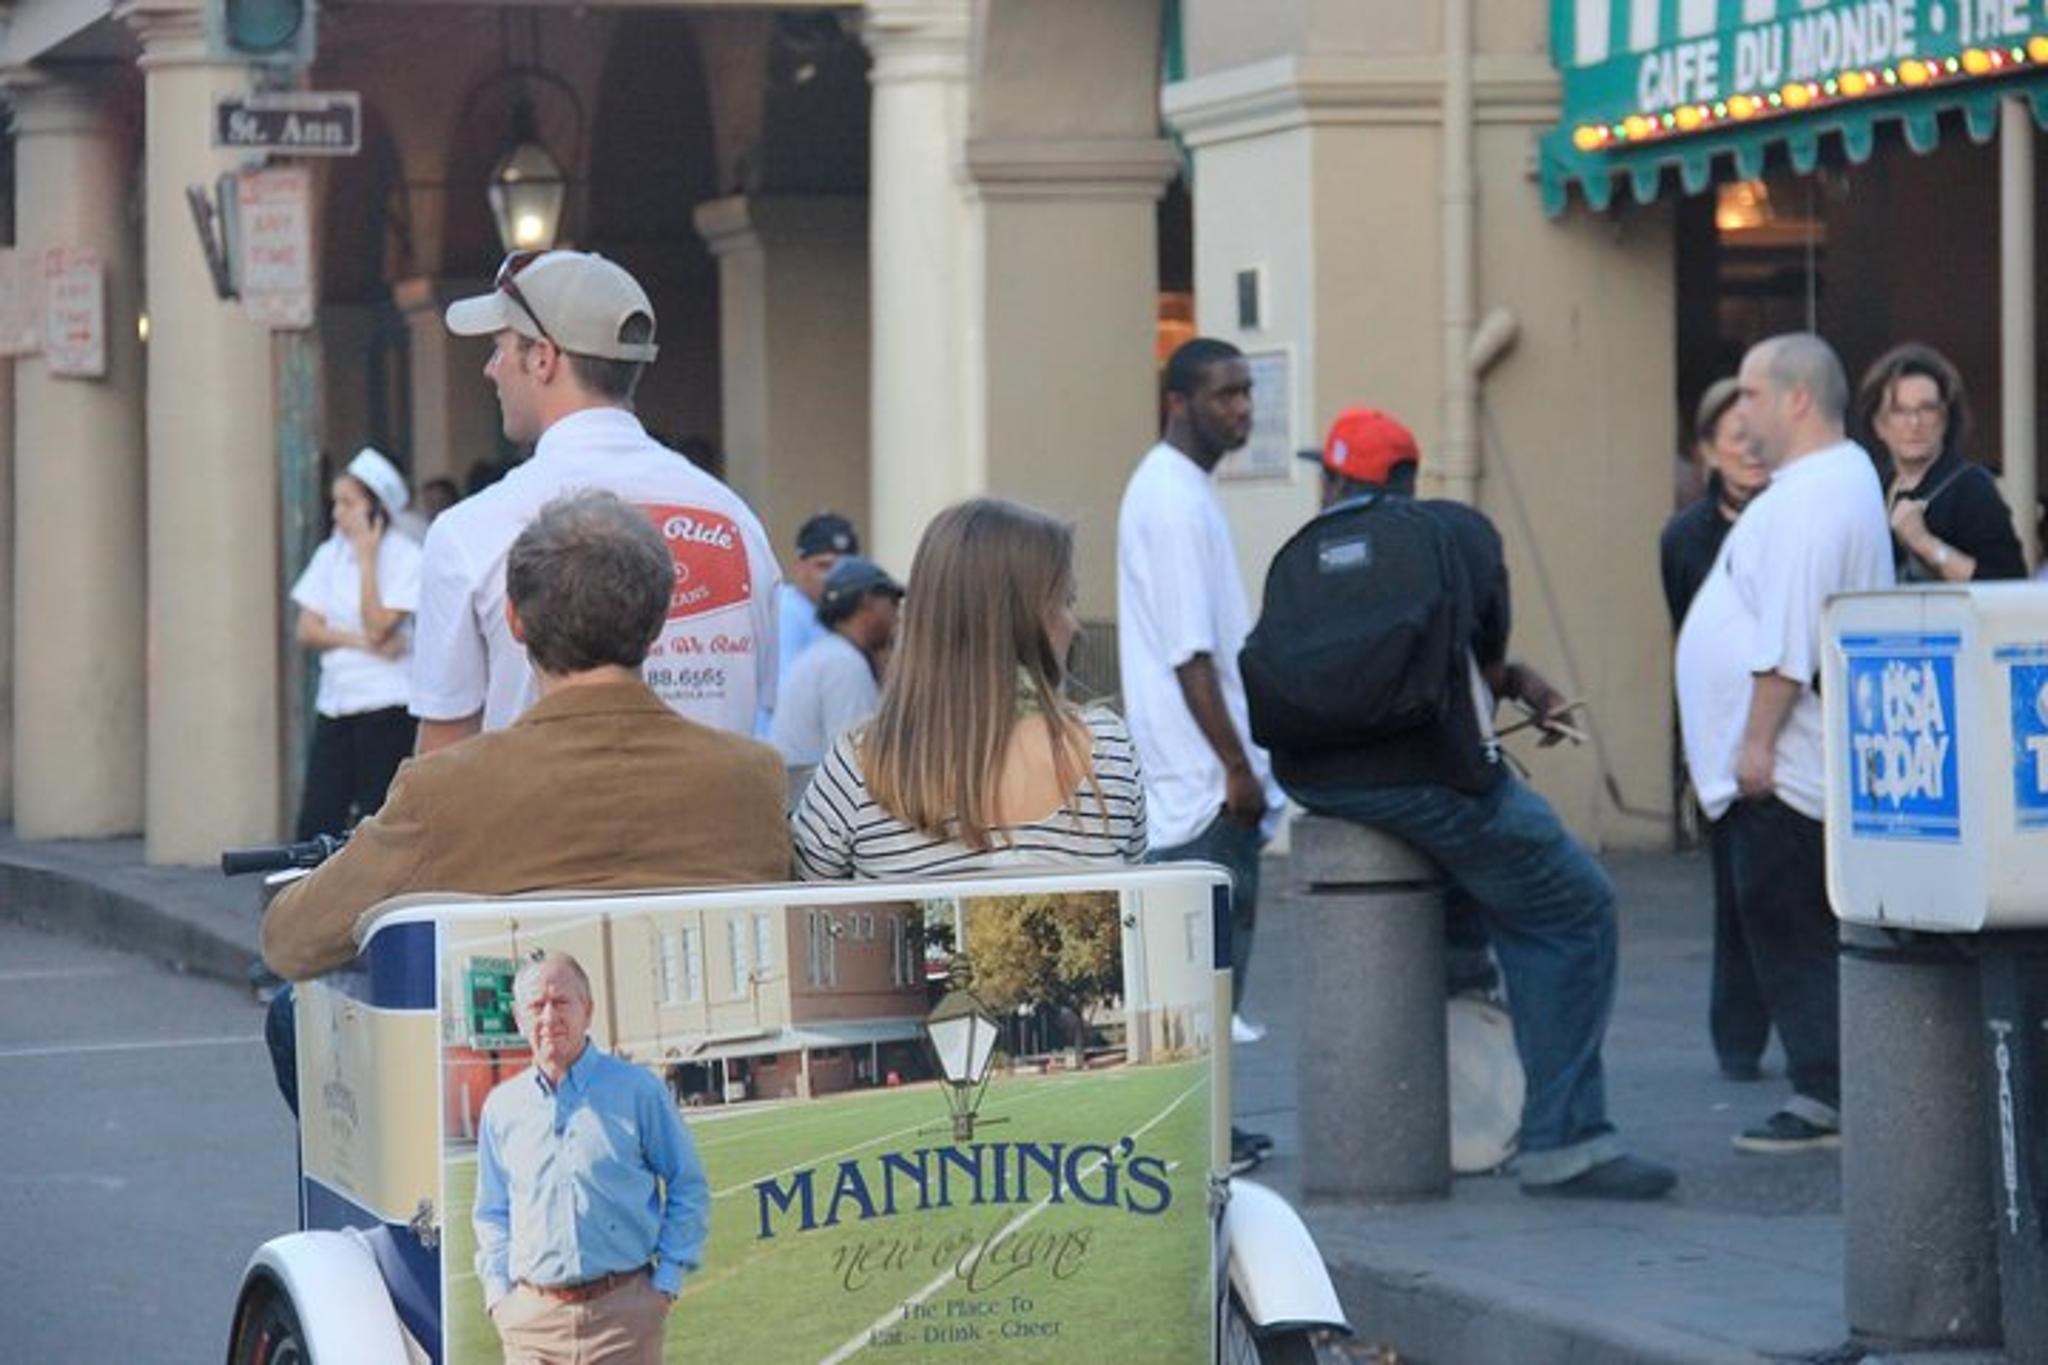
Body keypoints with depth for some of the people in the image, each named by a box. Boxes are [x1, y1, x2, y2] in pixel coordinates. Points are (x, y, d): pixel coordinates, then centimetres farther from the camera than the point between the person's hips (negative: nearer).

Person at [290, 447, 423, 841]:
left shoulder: (406, 558, -6)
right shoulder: (329, 554, 10)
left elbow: (378, 627, -15)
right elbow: (307, 630, 5)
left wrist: (367, 558, -10)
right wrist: (359, 641, -10)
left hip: (386, 703, -5)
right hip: (334, 702, 5)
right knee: (317, 820, -2)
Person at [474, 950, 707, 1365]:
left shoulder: (637, 1090, 2)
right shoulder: (502, 1106, 11)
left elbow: (689, 1190, 7)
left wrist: (667, 1280, -1)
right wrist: (497, 1291, 7)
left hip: (622, 1312, -3)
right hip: (531, 1319, 3)